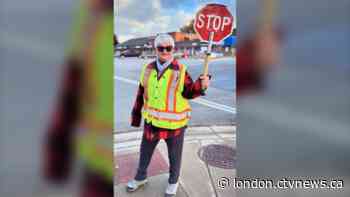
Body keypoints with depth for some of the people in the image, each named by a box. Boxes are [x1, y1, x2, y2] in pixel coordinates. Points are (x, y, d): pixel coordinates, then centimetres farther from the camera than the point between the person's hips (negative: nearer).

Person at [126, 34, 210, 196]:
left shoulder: (180, 70, -12)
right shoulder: (148, 69, 0)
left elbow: (188, 92, -10)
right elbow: (141, 94, 7)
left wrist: (201, 85, -31)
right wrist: (136, 115, 11)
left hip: (174, 122, -4)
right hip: (152, 121, 4)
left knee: (174, 155, 15)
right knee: (145, 152, 21)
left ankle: (173, 182, 41)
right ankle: (140, 177, 47)